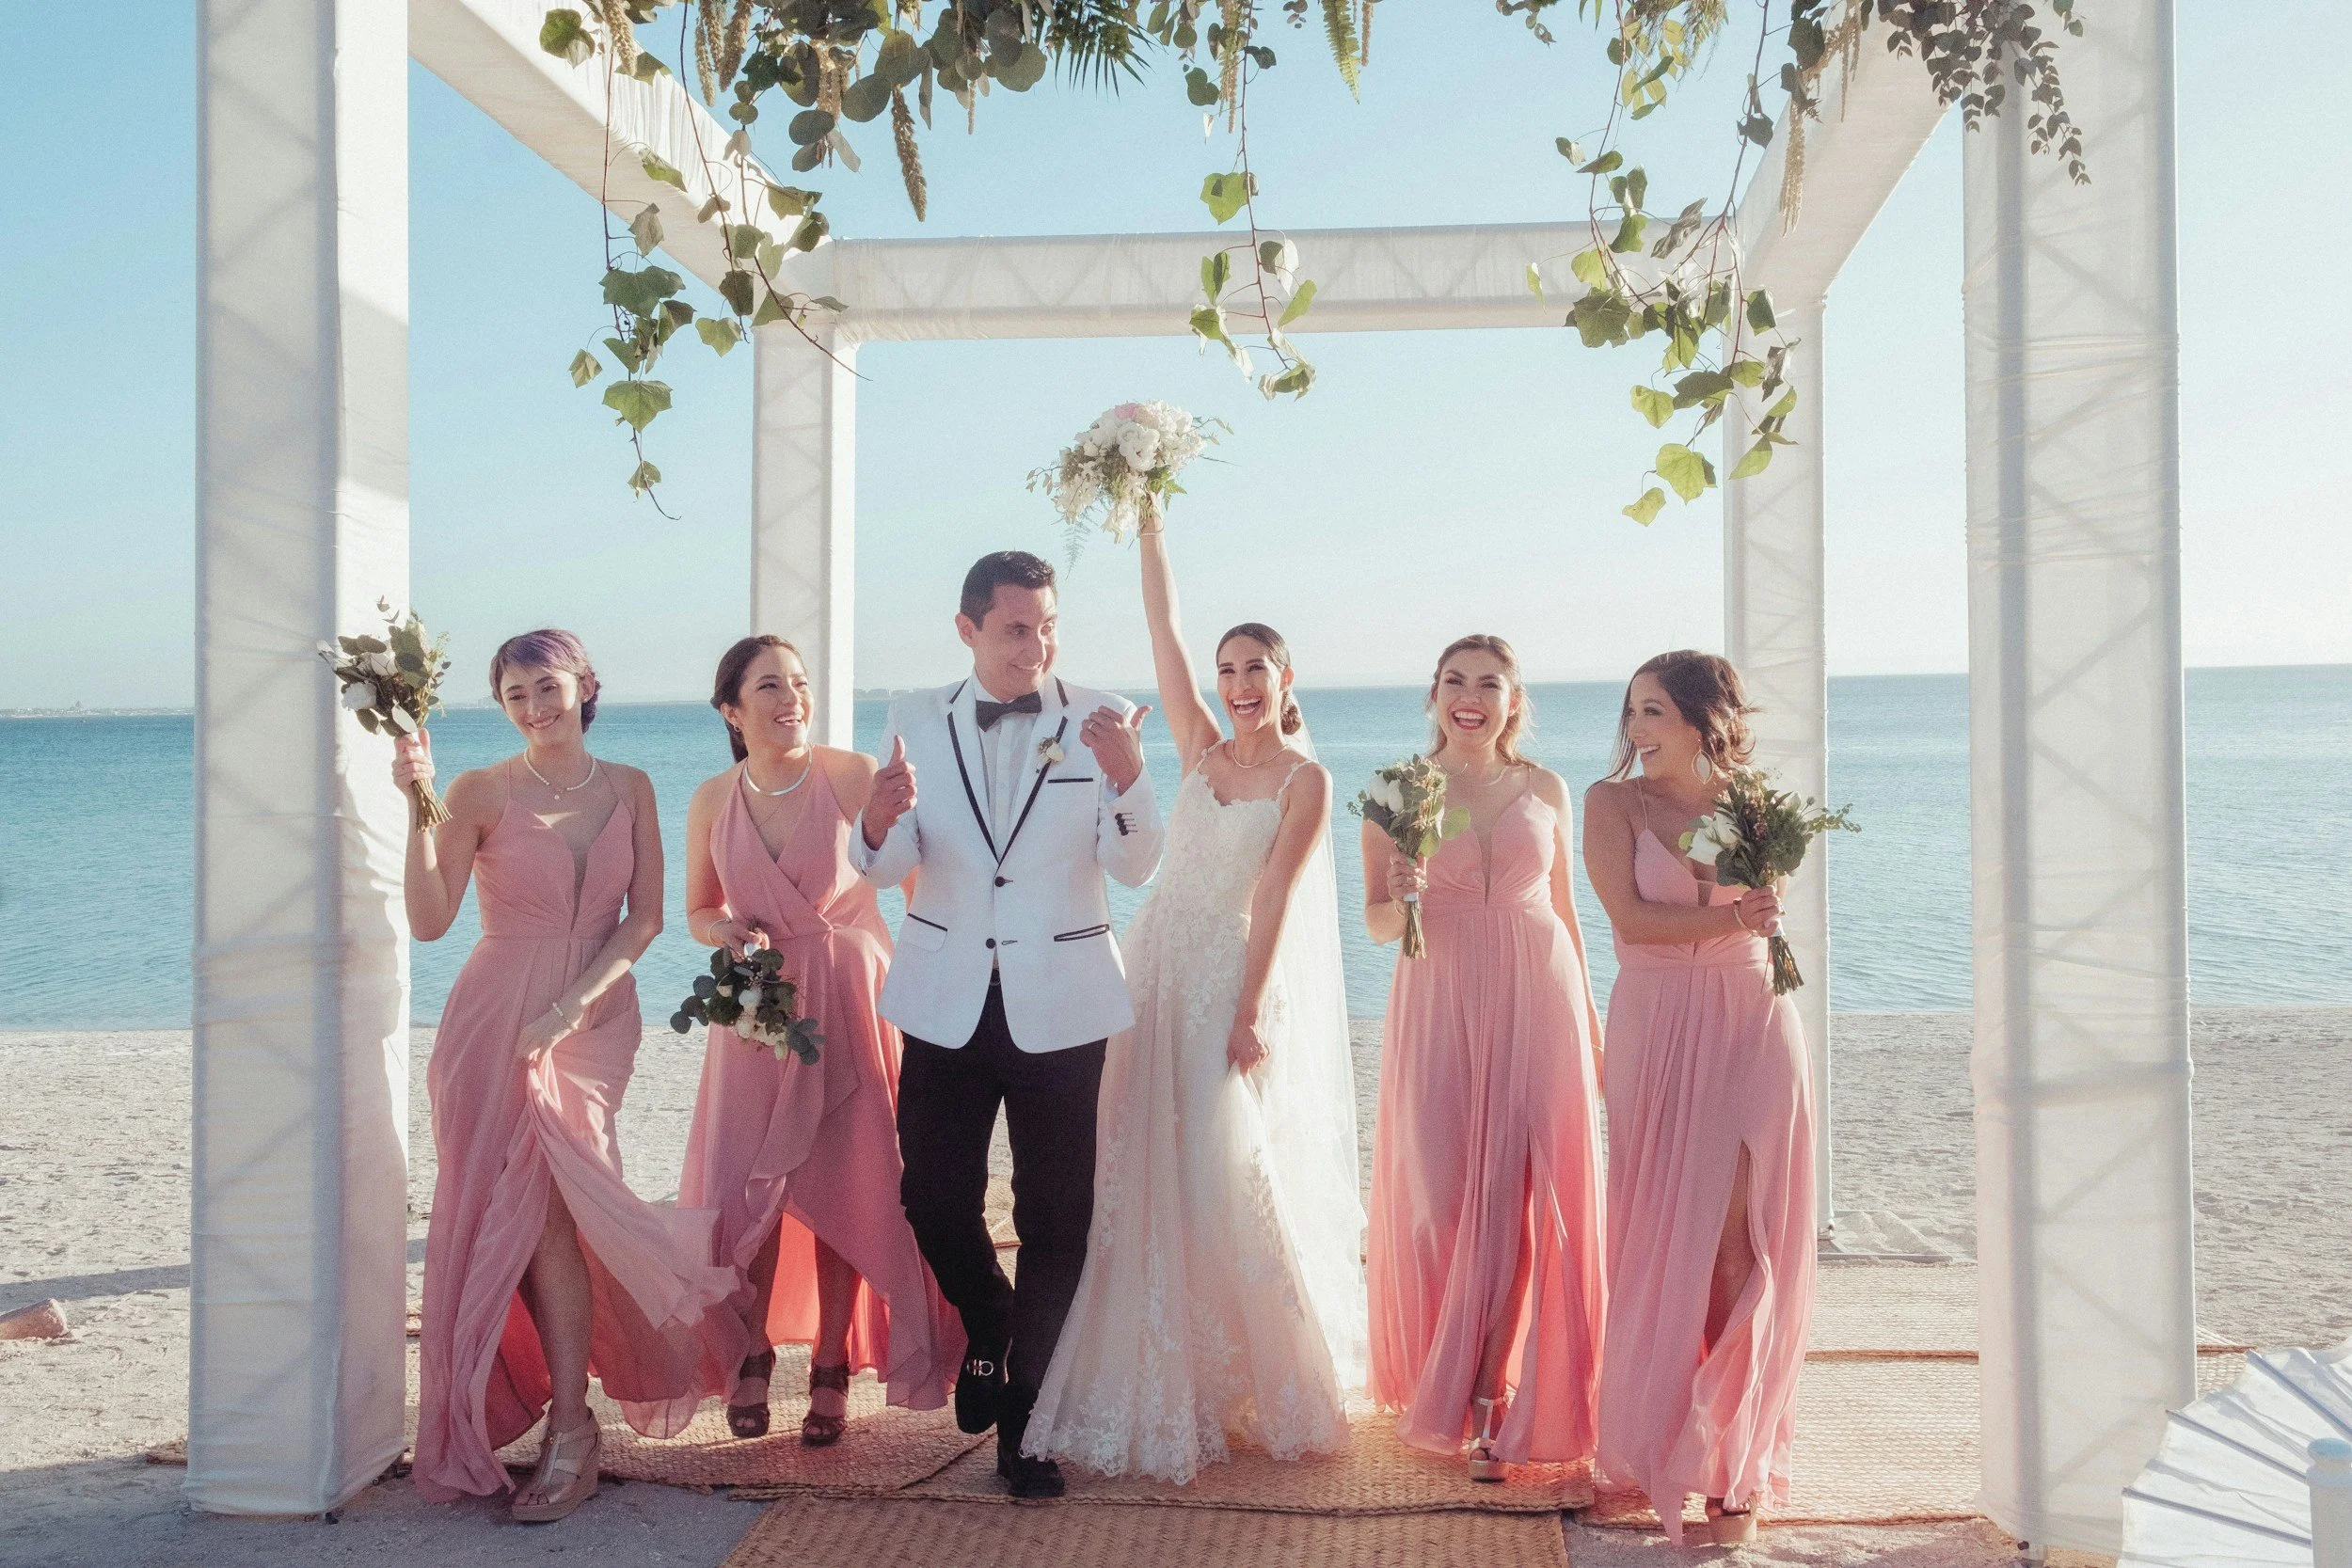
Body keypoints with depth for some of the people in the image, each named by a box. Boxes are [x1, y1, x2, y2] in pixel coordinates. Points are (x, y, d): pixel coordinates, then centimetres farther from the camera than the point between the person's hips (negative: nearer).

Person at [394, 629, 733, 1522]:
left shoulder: (629, 789, 5)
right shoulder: (484, 792, -2)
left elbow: (646, 916, 2)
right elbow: (429, 920, -11)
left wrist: (575, 1003, -11)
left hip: (594, 1019, 1)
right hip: (494, 1020, 0)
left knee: (545, 1211, -8)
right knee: (524, 1212, -1)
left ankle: (568, 1431, 2)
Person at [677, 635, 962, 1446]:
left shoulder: (854, 776, -7)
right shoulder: (712, 801, 3)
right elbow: (699, 911, 12)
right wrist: (731, 935, -5)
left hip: (849, 1004, -2)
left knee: (845, 1186, 2)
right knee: (742, 1186, 1)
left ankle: (831, 1369, 19)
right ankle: (751, 1355, 23)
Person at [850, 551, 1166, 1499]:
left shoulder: (1100, 721, -5)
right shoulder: (918, 722, 1)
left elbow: (1136, 868, -12)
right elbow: (887, 867, -3)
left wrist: (1127, 778, -31)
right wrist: (878, 824, -26)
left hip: (1058, 1006, -1)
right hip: (947, 1002, 2)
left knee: (1056, 1217, 5)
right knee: (933, 1198, 6)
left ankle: (1024, 1416, 22)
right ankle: (987, 1333, 37)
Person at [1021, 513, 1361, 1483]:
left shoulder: (1305, 780, -3)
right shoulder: (1202, 749, 9)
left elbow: (1274, 900, -9)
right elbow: (1161, 629, 5)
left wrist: (1248, 1014, -14)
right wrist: (1149, 524, 1)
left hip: (1232, 980, -5)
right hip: (1157, 968, 5)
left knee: (1222, 1175, -6)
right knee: (1146, 1177, 6)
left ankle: (1264, 1383, 12)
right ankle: (1167, 1387, 19)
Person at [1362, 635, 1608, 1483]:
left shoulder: (1545, 789, 7)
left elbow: (1564, 906, 14)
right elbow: (1376, 923, 2)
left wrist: (1590, 1016, 14)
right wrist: (1402, 898, -20)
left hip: (1538, 1000, 1)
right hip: (1439, 1007, -1)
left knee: (1523, 1197, -2)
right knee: (1439, 1196, 0)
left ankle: (1494, 1393, 10)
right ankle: (1438, 1381, 19)